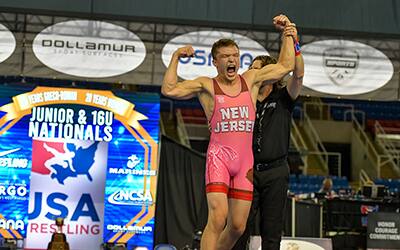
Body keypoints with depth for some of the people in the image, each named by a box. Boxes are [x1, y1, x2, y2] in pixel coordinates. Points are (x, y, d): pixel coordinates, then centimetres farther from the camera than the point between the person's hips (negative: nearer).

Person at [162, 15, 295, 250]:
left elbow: (286, 66, 16)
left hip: (245, 161, 4)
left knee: (238, 226, 5)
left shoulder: (251, 79, 12)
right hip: (218, 157, -4)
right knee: (218, 217, -20)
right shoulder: (206, 86, 3)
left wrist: (287, 33, 14)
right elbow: (169, 90, -7)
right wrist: (176, 58, -7)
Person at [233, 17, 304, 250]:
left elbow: (298, 75, -12)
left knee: (272, 229, 3)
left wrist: (294, 44, -26)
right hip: (248, 170, 1)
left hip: (275, 172, -1)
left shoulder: (283, 98, 5)